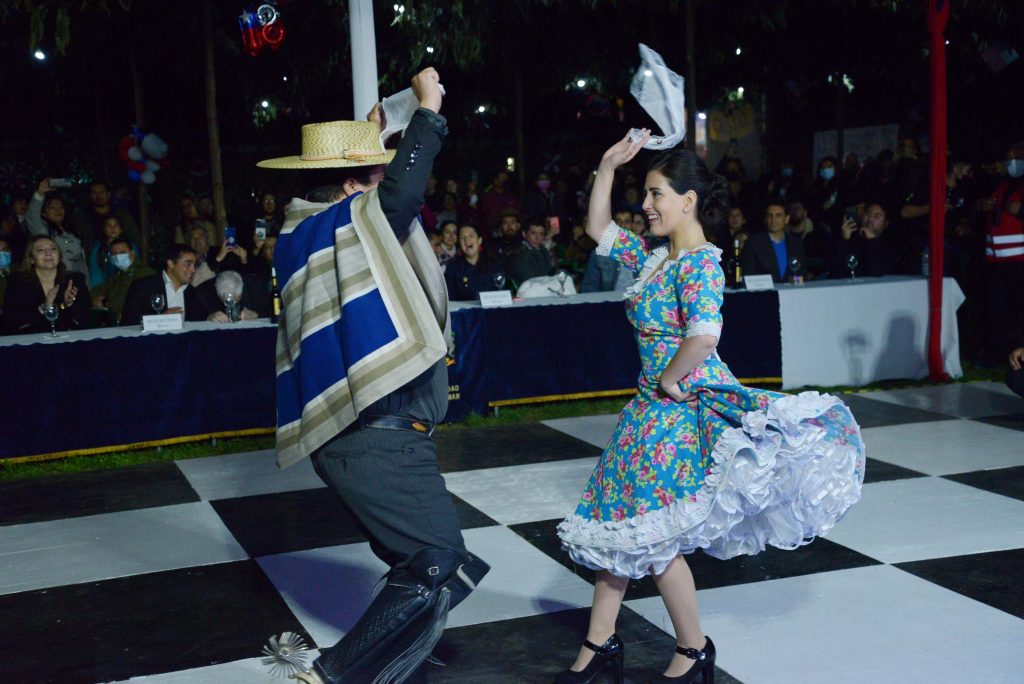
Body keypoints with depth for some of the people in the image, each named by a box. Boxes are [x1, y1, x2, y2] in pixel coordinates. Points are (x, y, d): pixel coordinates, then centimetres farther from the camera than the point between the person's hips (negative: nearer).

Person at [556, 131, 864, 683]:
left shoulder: (701, 263, -17)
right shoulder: (656, 257, 10)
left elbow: (704, 336, -31)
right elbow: (600, 229, 21)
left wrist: (668, 380, -17)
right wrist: (608, 165, 13)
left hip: (682, 406, -9)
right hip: (651, 405, 9)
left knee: (652, 533, -3)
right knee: (616, 520, 12)